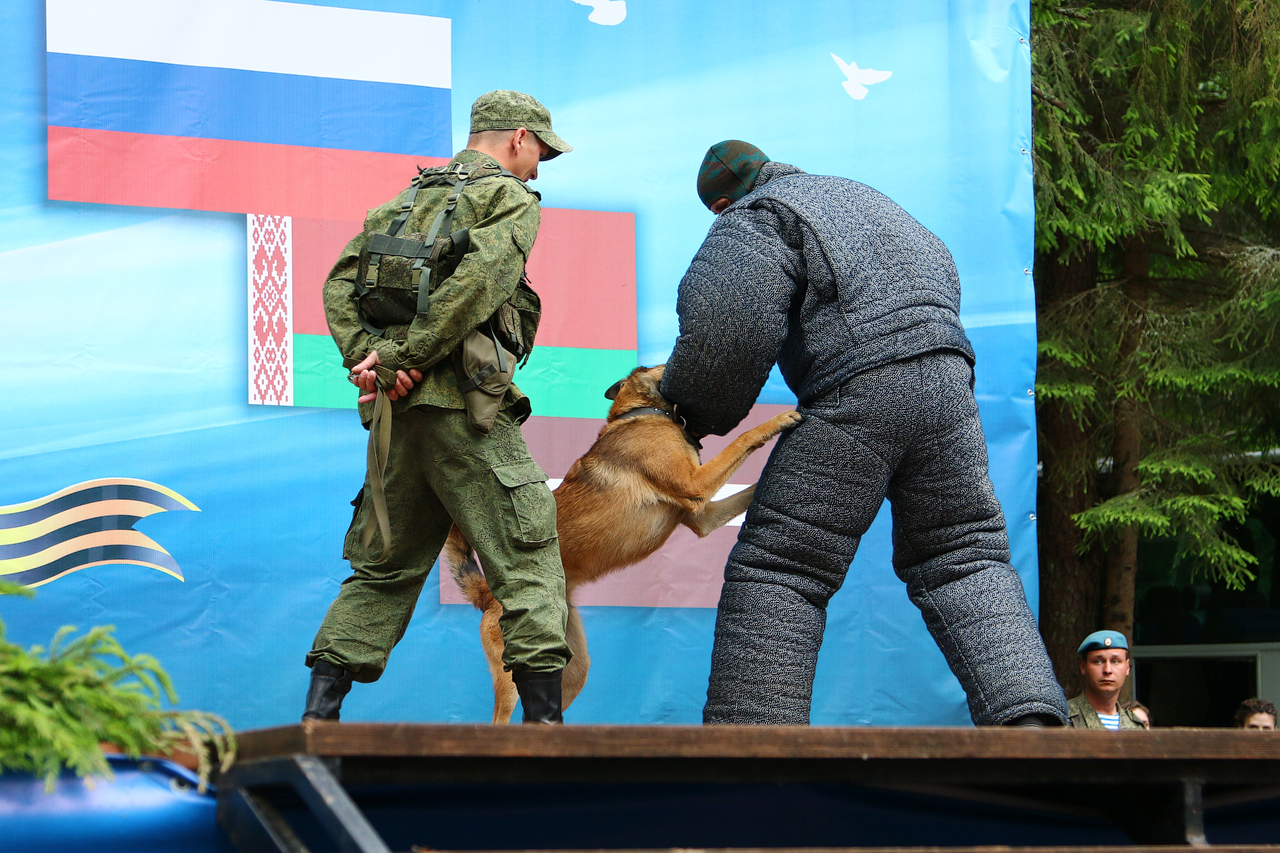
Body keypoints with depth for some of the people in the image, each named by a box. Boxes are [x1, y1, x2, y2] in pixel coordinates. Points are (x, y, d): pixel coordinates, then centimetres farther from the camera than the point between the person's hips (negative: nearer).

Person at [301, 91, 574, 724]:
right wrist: (405, 357, -15)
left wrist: (364, 357, -2)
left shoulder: (406, 200, 23)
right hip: (462, 405, -7)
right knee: (527, 558, -2)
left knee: (383, 565, 13)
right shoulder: (510, 199, 2)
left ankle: (318, 716, 6)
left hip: (395, 409, 7)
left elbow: (340, 283, 10)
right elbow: (477, 284, -16)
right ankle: (543, 720, -7)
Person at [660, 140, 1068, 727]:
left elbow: (728, 328, -11)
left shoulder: (750, 221, 5)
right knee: (963, 558, 14)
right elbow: (942, 275, 38)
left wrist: (699, 414, 4)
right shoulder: (856, 194, 29)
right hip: (948, 379, 7)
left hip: (857, 396, -7)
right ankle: (1029, 717, -3)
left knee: (777, 570, -1)